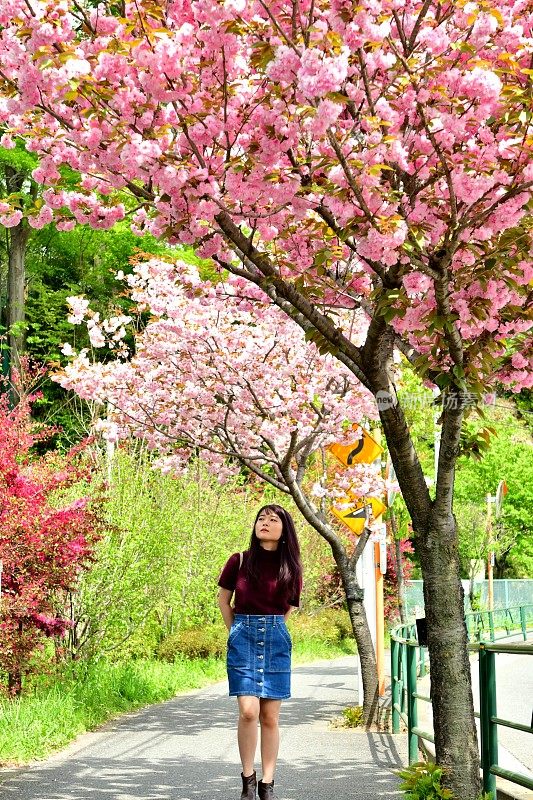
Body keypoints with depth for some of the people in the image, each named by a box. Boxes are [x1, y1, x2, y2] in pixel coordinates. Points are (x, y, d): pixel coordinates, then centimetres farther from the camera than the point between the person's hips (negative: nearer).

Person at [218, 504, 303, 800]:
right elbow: (223, 600, 12)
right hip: (243, 638, -1)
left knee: (270, 717, 3)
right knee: (248, 711, -14)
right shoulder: (239, 561, -1)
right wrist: (237, 631, 10)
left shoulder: (290, 568, 3)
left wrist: (270, 628, 11)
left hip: (276, 641, 1)